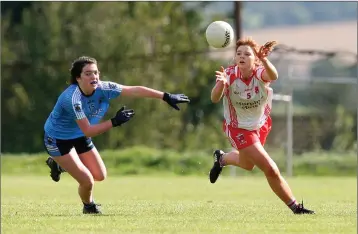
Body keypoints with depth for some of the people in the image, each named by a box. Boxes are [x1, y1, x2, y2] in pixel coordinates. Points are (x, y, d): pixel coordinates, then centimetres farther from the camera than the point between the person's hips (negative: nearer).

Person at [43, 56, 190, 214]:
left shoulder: (102, 88, -18)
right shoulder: (72, 98, -36)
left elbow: (135, 90, -15)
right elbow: (88, 131, -34)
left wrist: (166, 97, -16)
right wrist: (115, 122, -36)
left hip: (79, 137, 7)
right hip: (58, 140, -7)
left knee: (100, 175, 12)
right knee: (87, 181, -13)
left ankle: (60, 165, 33)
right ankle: (89, 207, 22)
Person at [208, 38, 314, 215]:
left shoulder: (260, 73, -26)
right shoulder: (230, 74, -24)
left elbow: (273, 76, -52)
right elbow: (215, 99, -38)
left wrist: (263, 60, -73)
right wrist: (221, 84, -59)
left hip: (261, 125, 3)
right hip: (239, 129, -3)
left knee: (248, 165, 29)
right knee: (271, 170, -14)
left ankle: (221, 158, 59)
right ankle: (295, 207, 2)